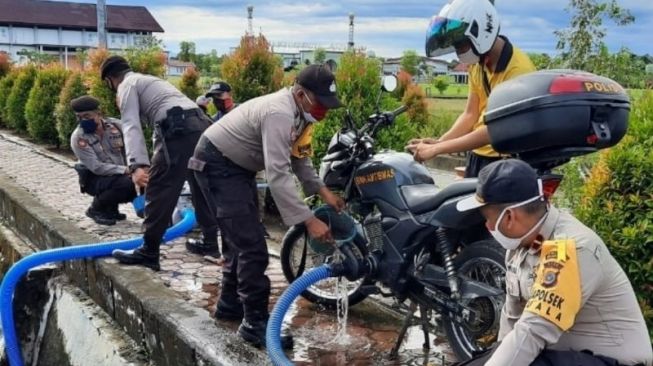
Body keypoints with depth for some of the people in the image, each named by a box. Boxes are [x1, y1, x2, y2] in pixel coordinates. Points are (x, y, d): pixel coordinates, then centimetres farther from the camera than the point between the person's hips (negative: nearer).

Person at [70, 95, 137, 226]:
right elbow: (96, 167, -23)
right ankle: (96, 209, -5)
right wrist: (125, 170, -30)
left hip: (120, 175, 6)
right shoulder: (78, 137, -17)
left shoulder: (116, 125, -6)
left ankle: (111, 208, 8)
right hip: (94, 178, -5)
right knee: (125, 183, -32)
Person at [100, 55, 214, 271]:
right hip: (200, 124, 9)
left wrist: (137, 165, -19)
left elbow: (131, 126, -8)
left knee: (159, 189, -2)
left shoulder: (127, 85, 8)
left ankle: (148, 253, 2)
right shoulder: (147, 80, 35)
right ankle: (210, 240, 29)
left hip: (178, 129, -9)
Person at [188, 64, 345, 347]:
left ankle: (230, 305, 33)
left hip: (237, 165, 11)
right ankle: (255, 323, -6)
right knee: (252, 246, -14)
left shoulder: (300, 113, 1)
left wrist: (323, 191, -3)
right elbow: (277, 175, -37)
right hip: (217, 164, -11)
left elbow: (299, 158, 10)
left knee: (242, 239, 18)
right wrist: (309, 220, -37)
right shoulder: (279, 114, -30)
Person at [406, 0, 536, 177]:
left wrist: (436, 149, -26)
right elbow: (470, 114, 7)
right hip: (477, 155, 8)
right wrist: (439, 142, -10)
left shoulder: (518, 69, -21)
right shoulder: (477, 64, 6)